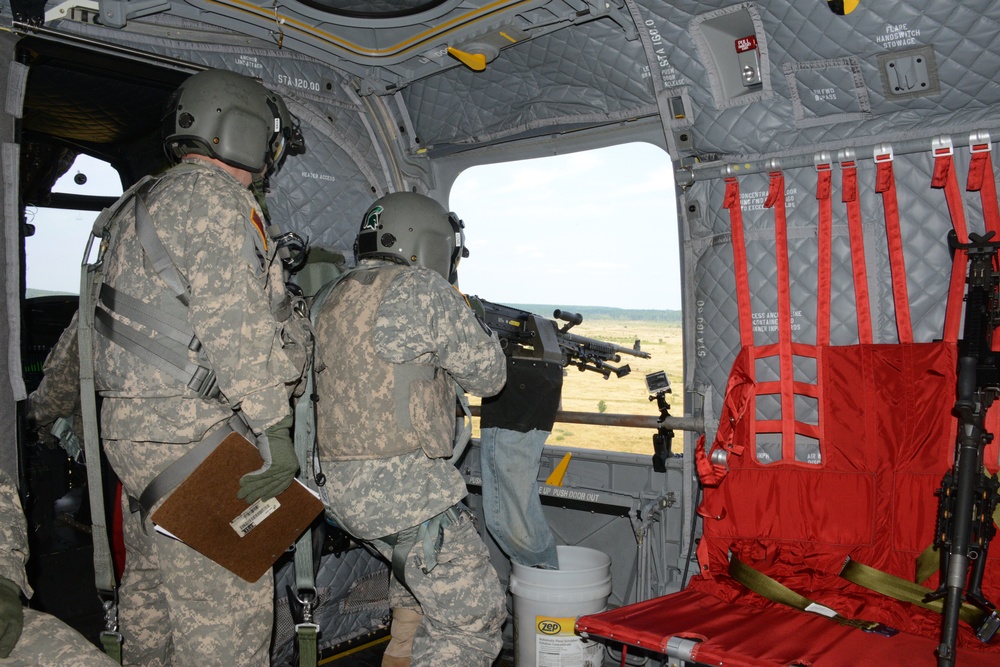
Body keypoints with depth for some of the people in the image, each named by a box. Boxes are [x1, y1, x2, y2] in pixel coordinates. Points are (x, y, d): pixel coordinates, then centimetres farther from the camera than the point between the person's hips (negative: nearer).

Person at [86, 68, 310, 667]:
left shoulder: (137, 206, 21)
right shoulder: (214, 195, -11)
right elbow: (233, 320, -21)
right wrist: (272, 427, -20)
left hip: (129, 425, 11)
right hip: (194, 434, -10)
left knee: (150, 591, 20)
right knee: (225, 610, -5)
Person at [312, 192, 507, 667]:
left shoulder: (329, 302, 13)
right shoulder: (422, 289, -10)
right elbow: (487, 376, -3)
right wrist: (477, 328, 15)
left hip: (340, 490, 9)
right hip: (401, 487, -9)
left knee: (414, 563, 36)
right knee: (474, 620, 1)